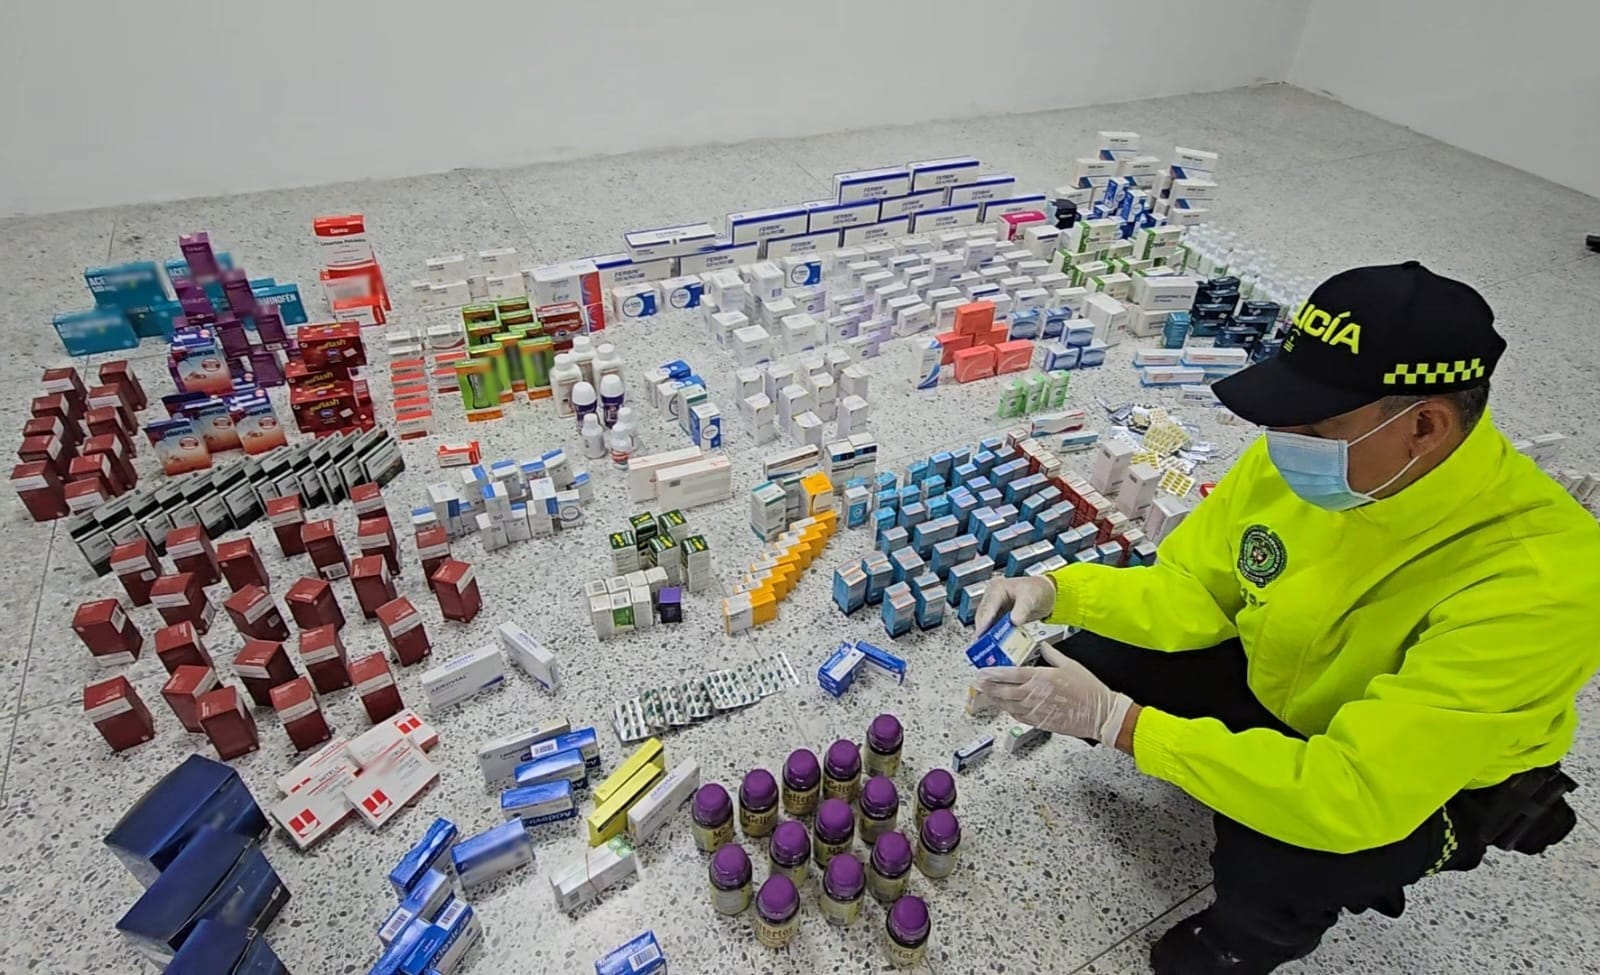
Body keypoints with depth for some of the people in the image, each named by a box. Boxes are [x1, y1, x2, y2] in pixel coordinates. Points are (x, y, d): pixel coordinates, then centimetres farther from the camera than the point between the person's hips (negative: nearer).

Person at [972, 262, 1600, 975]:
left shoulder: (1535, 584, -37)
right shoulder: (1297, 459, -21)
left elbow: (1354, 795, -40)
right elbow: (1195, 588, -8)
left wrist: (1114, 720, -40)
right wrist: (1057, 591, -25)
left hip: (1421, 777, -4)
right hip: (1272, 682, 5)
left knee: (1271, 871, -30)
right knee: (1093, 663, -10)